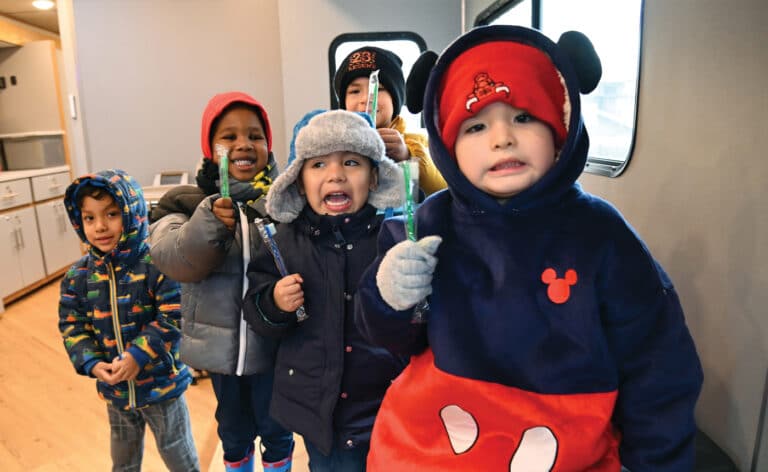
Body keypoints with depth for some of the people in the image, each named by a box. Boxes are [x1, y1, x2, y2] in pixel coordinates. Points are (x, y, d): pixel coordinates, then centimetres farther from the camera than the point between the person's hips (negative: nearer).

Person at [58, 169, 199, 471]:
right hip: (114, 389, 5)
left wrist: (139, 356, -27)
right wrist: (92, 364, -15)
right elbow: (72, 327, -1)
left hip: (162, 384, -5)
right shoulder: (77, 276, -5)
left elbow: (173, 319, -22)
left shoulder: (157, 265, -21)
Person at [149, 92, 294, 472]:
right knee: (233, 433, 23)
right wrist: (210, 221, -35)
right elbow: (173, 260, -18)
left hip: (274, 341, -1)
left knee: (275, 430, 19)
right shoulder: (187, 202, -3)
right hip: (221, 343, 2)